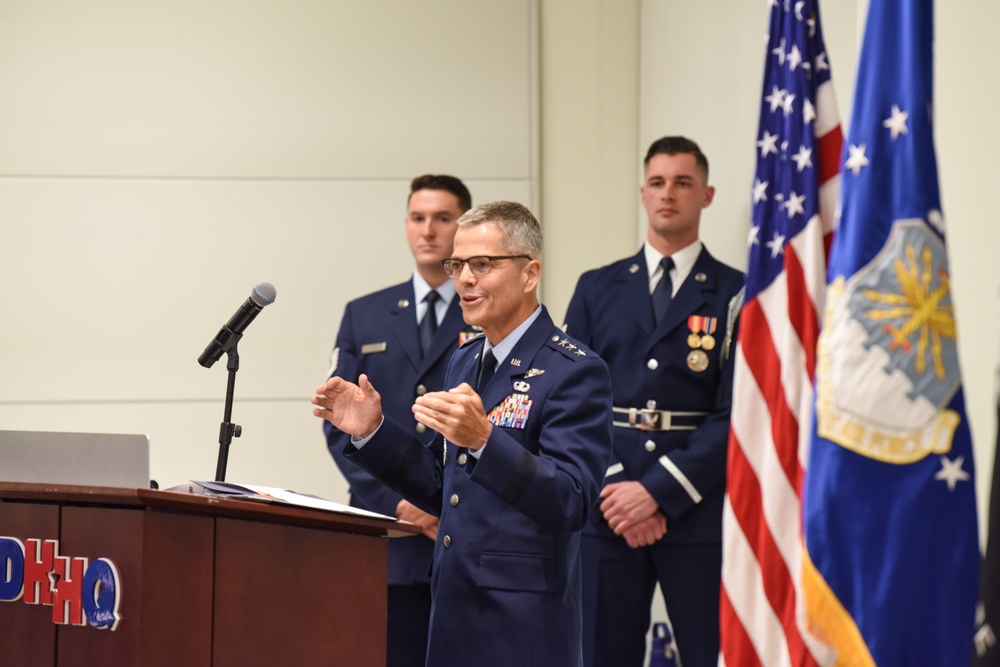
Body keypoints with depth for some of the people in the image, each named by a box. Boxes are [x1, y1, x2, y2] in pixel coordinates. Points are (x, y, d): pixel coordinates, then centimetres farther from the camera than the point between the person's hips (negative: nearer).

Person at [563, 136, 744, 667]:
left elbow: (734, 414, -5)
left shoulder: (735, 295, 2)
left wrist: (657, 493, -12)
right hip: (607, 512, 3)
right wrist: (611, 488, -8)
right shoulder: (597, 290, 13)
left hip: (697, 517, -3)